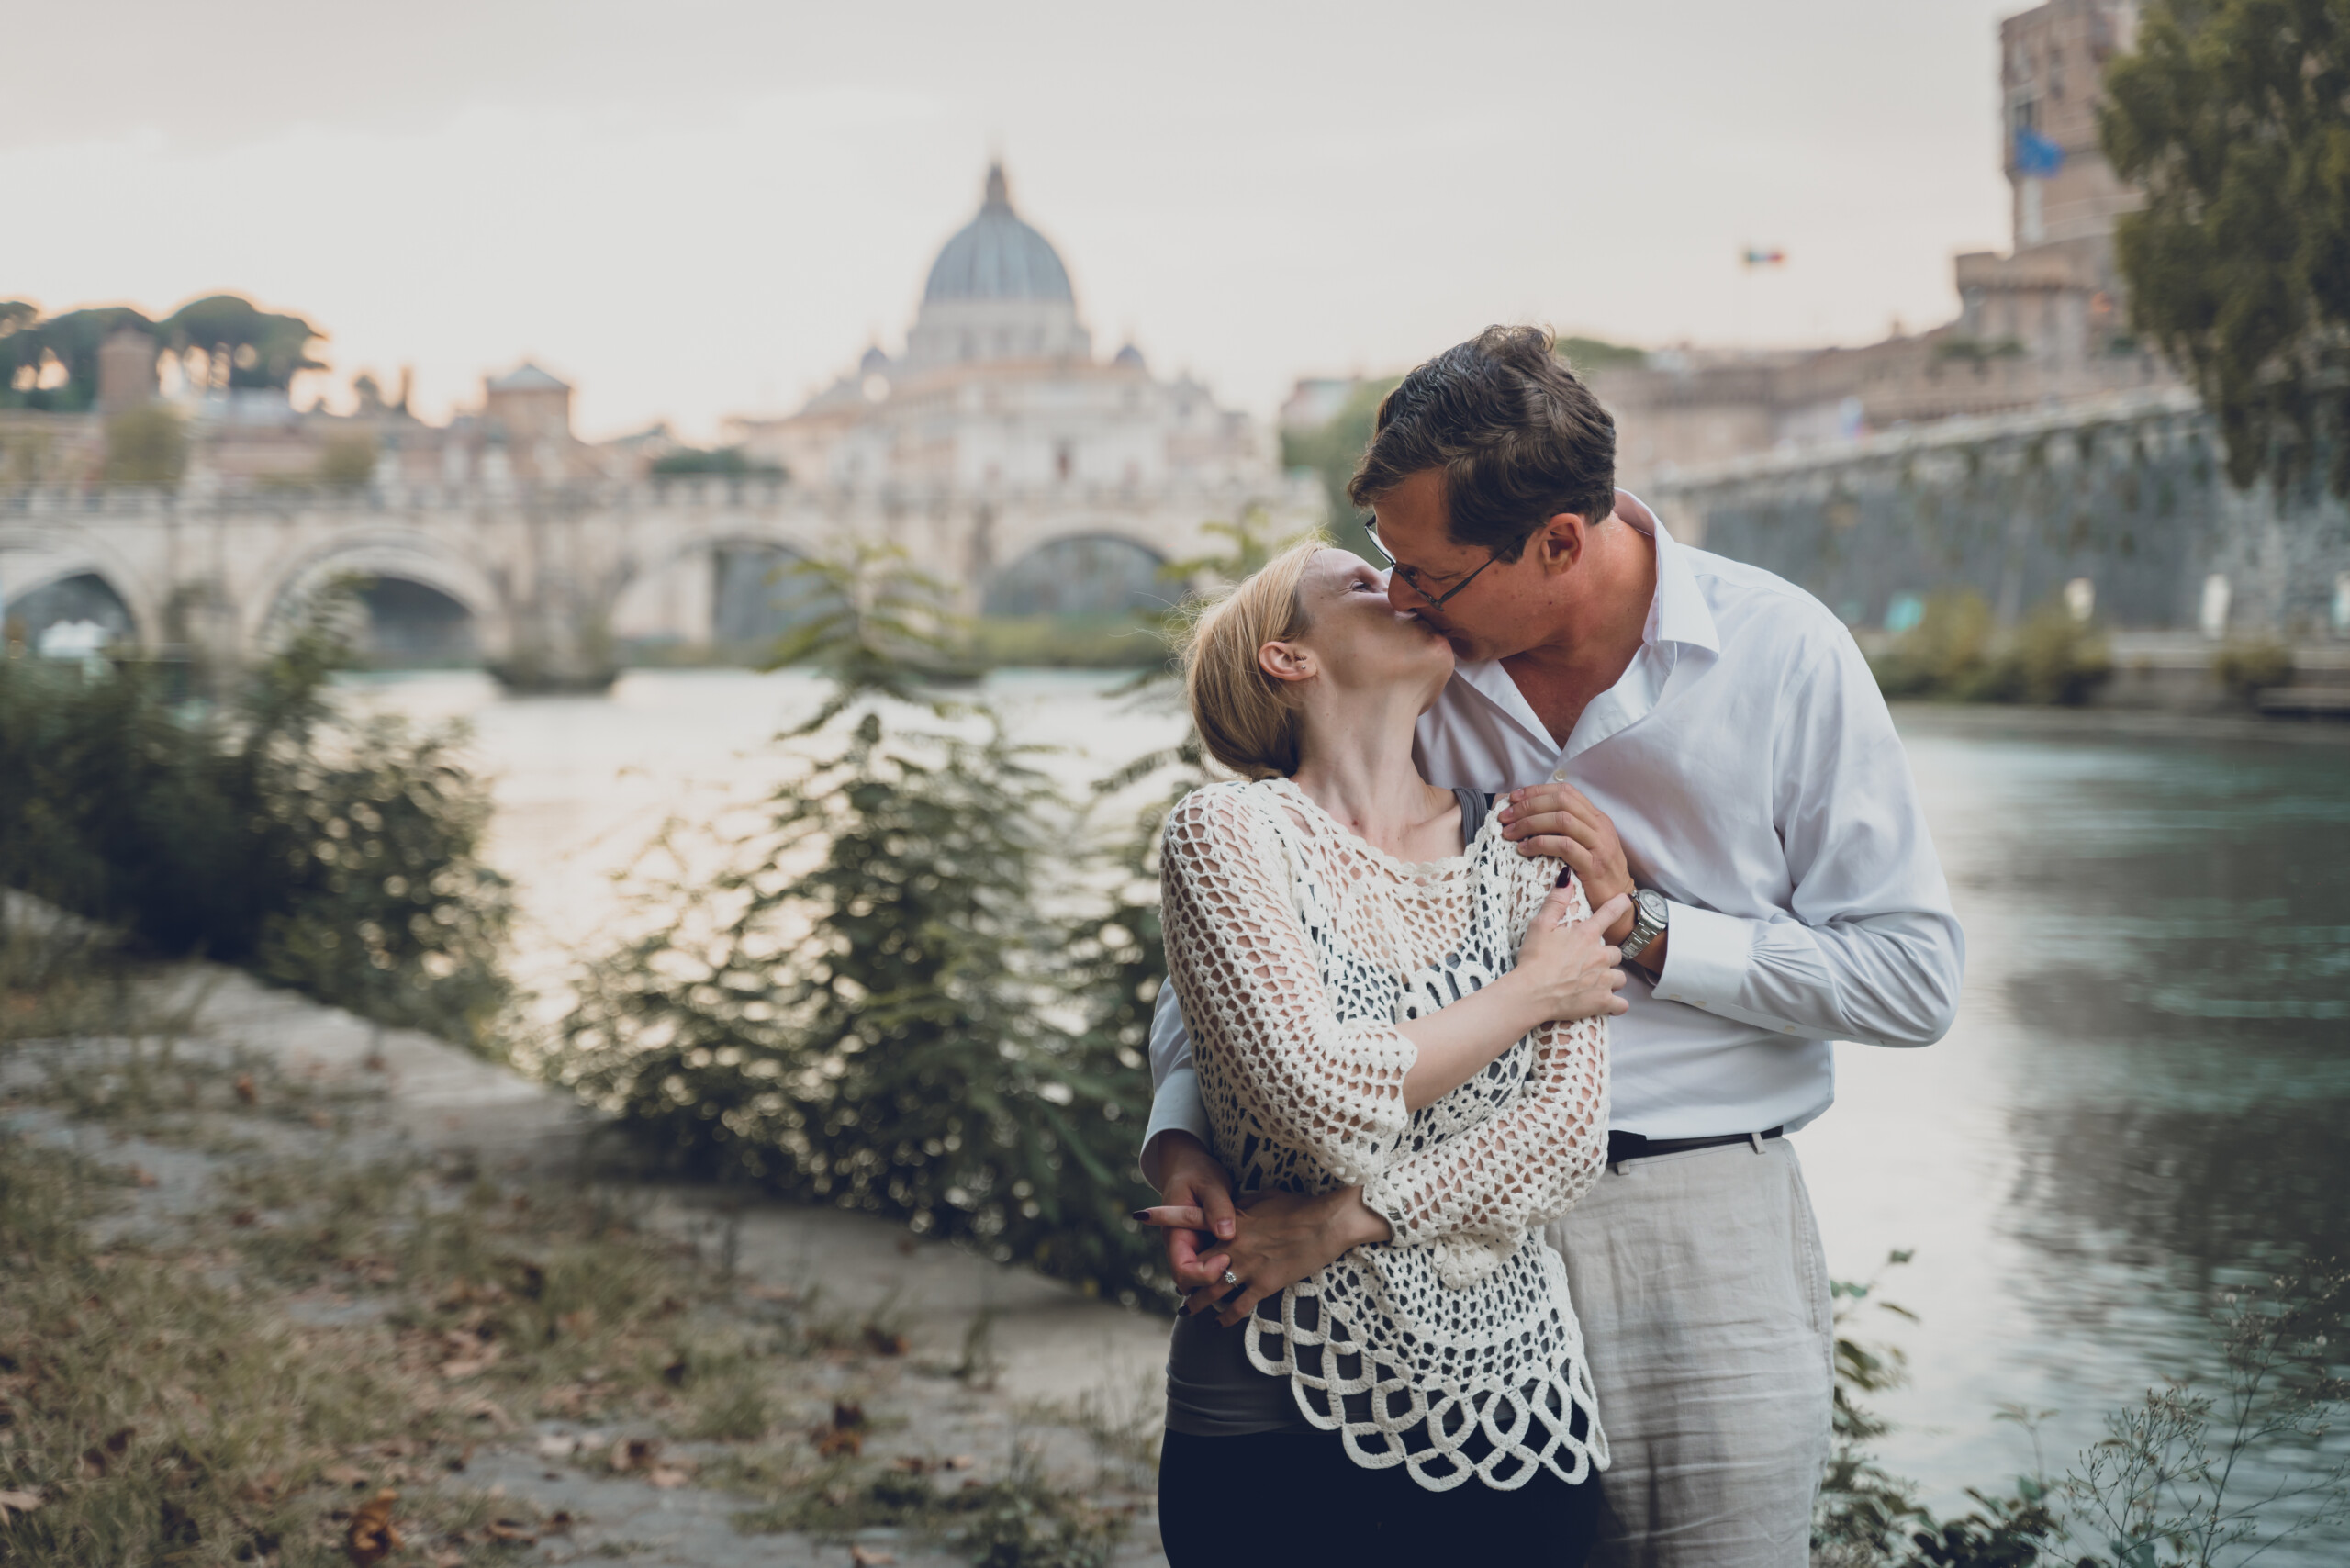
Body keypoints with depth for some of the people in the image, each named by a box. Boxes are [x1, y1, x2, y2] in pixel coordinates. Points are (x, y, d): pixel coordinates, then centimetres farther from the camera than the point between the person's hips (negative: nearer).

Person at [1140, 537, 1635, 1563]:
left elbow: (1567, 1133, -7)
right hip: (1282, 1419, -3)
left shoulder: (1525, 850, 5)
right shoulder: (1230, 833, -6)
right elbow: (1321, 1096, -18)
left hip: (1515, 1397, 3)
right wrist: (1527, 994, -6)